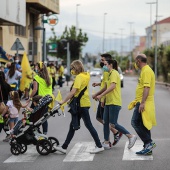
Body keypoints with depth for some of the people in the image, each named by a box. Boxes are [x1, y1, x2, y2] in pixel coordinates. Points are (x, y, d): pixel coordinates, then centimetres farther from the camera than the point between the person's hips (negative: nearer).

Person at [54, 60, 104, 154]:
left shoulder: (79, 77, -15)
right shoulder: (85, 75, 13)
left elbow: (73, 91, -23)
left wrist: (63, 101, -19)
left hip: (82, 104, -10)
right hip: (84, 103, 10)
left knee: (88, 125, -4)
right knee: (73, 125, 11)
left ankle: (99, 146, 3)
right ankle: (64, 147, 16)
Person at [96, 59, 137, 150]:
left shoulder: (114, 73, -12)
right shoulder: (110, 74, 20)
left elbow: (112, 86, -25)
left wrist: (101, 95, -26)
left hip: (114, 103, -10)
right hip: (109, 102, 10)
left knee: (113, 124, -10)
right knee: (105, 122, 9)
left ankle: (131, 136, -3)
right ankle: (106, 143, 14)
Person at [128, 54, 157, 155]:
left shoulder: (146, 71, -15)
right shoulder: (145, 70, 18)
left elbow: (147, 88, -24)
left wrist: (142, 103, -28)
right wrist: (138, 101, 27)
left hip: (143, 104, -10)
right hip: (142, 103, 10)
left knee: (136, 122, -11)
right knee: (143, 125, 11)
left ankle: (149, 143, -12)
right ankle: (148, 148, 13)